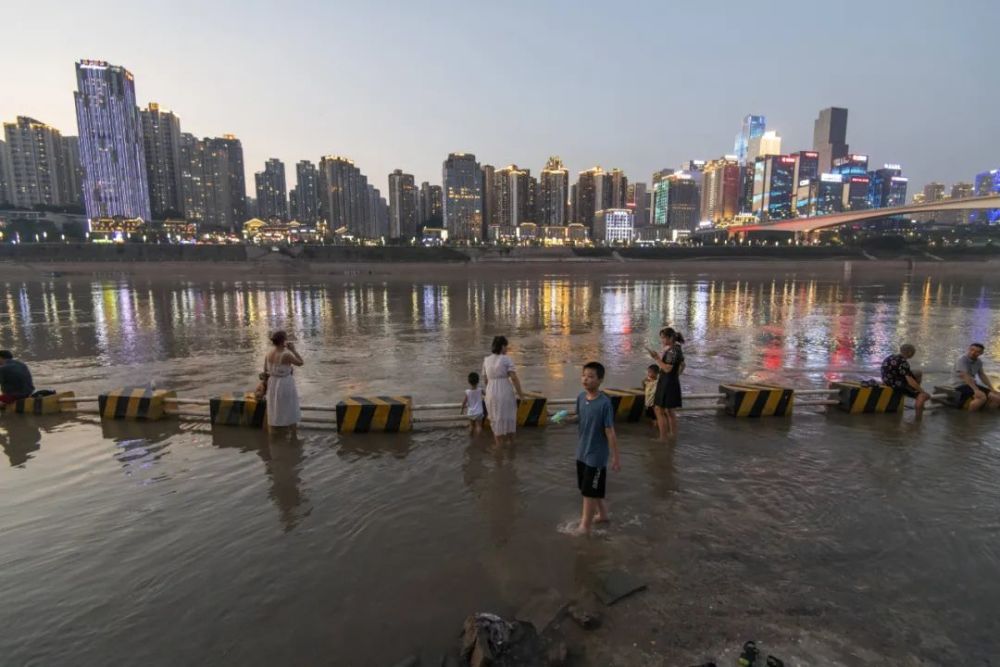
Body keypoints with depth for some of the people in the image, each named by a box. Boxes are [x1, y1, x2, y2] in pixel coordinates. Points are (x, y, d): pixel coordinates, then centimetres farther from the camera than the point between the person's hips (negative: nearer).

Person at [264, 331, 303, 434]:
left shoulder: (268, 354, -4)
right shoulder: (286, 355, -23)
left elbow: (265, 371, 6)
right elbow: (301, 363, -9)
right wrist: (293, 350, -8)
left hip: (273, 384, 6)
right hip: (286, 385, -6)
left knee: (273, 414, 16)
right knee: (291, 413, 12)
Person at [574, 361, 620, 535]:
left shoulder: (604, 403, -23)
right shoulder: (581, 397, -4)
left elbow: (610, 431, -18)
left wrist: (616, 457, -12)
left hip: (596, 455, -7)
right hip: (582, 452, 7)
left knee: (589, 492, 5)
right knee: (591, 489, 22)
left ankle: (585, 525, 22)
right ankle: (603, 514, 43)